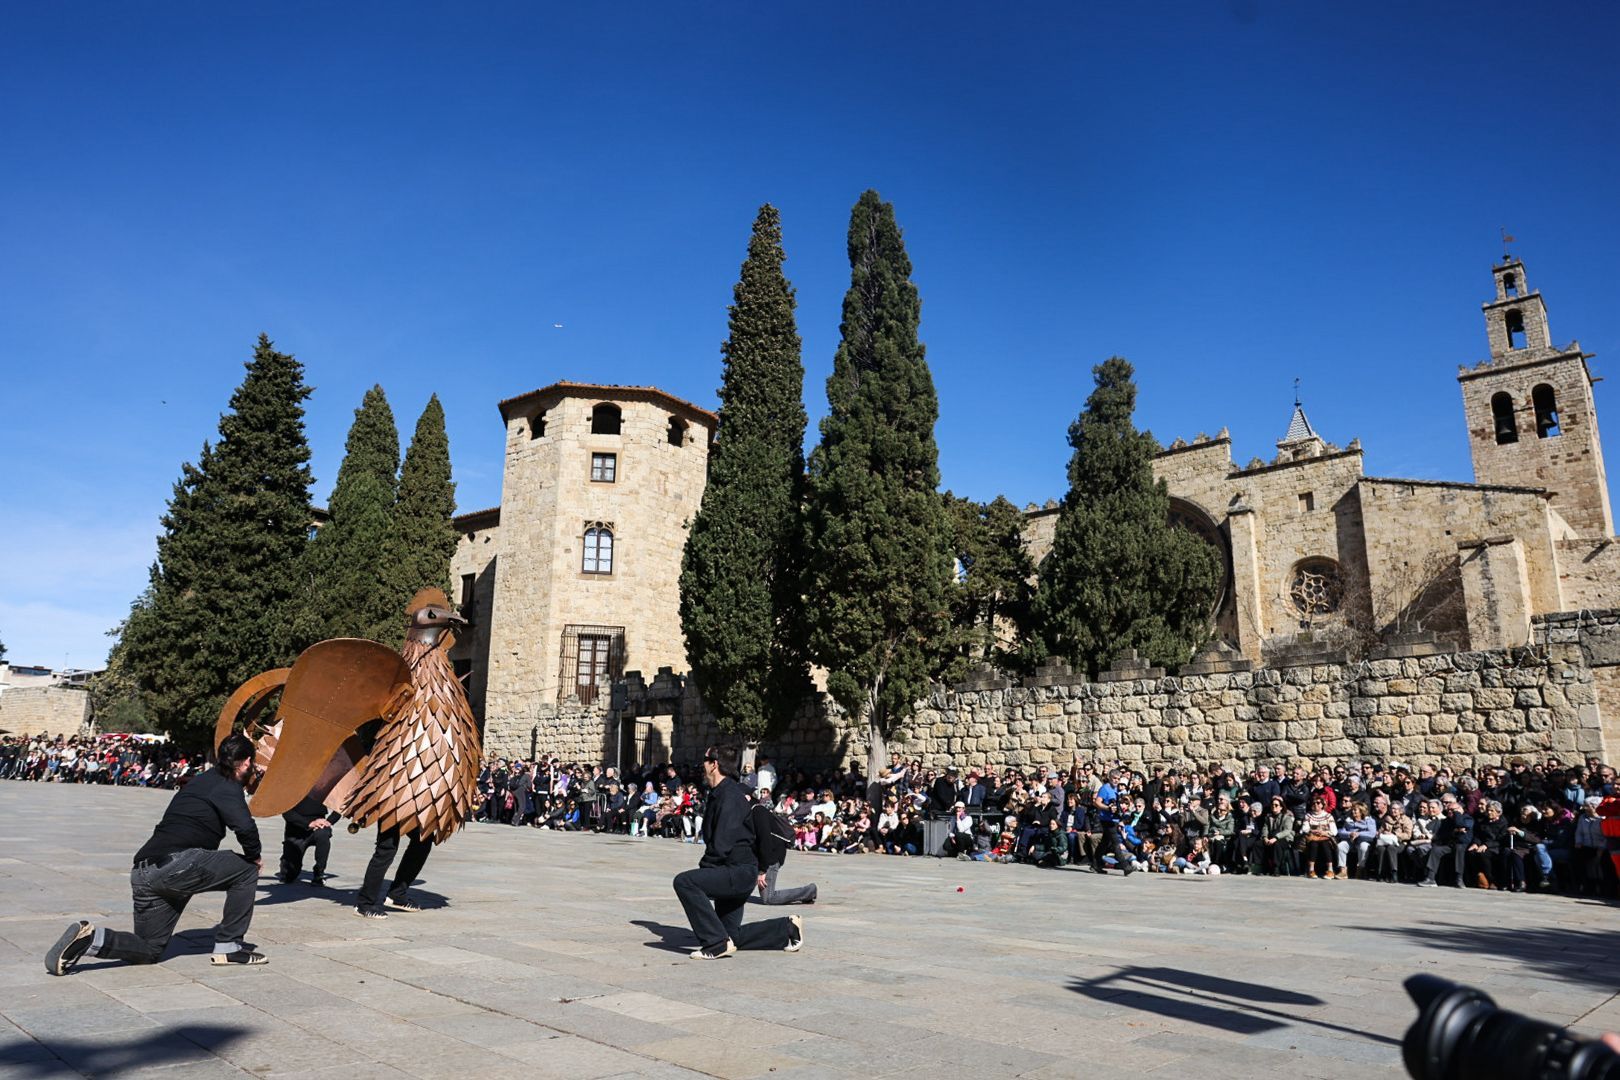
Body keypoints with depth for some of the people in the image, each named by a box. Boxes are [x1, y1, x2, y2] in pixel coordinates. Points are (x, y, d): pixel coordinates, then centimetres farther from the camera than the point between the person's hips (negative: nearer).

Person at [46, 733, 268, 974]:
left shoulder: (201, 781, 24)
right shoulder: (227, 787, -4)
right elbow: (245, 827, -20)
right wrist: (254, 857, -1)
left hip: (143, 870, 9)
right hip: (176, 862, -9)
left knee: (149, 951, 18)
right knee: (246, 870, 4)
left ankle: (88, 937, -3)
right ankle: (228, 947, 4)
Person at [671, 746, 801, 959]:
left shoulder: (729, 796, -17)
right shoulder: (718, 794, 15)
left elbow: (721, 845, -24)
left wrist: (703, 868, -13)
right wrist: (704, 871, 11)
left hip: (740, 871, -11)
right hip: (732, 872, 11)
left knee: (683, 881, -25)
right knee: (732, 936, 15)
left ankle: (717, 942, -18)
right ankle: (788, 928, 25)